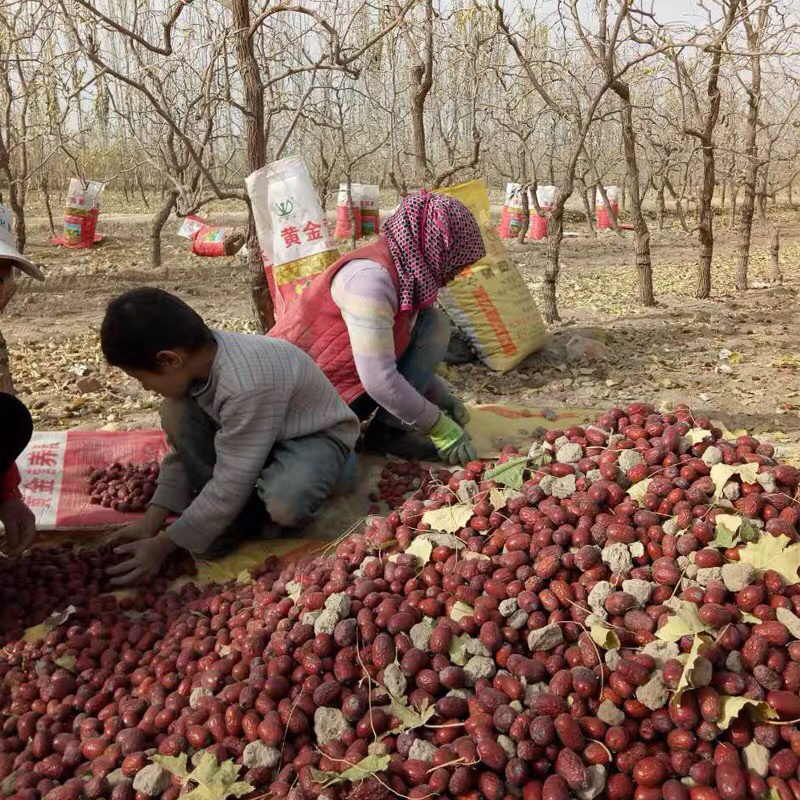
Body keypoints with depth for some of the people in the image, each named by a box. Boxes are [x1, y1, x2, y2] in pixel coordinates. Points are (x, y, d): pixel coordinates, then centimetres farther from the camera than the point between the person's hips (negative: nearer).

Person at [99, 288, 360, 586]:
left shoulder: (247, 384, -38)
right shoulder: (197, 358, -14)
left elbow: (230, 485, -31)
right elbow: (181, 447, -3)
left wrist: (163, 545, -21)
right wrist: (151, 521, -8)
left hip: (317, 436, -7)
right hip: (250, 433, 7)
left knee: (284, 505, -39)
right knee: (175, 412, -16)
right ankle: (227, 517, -5)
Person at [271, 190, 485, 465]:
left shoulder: (407, 273, 3)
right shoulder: (370, 277, -27)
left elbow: (403, 355, 16)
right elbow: (380, 380, -30)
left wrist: (445, 399, 6)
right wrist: (440, 427, -19)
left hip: (346, 387, 8)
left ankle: (391, 429, -2)